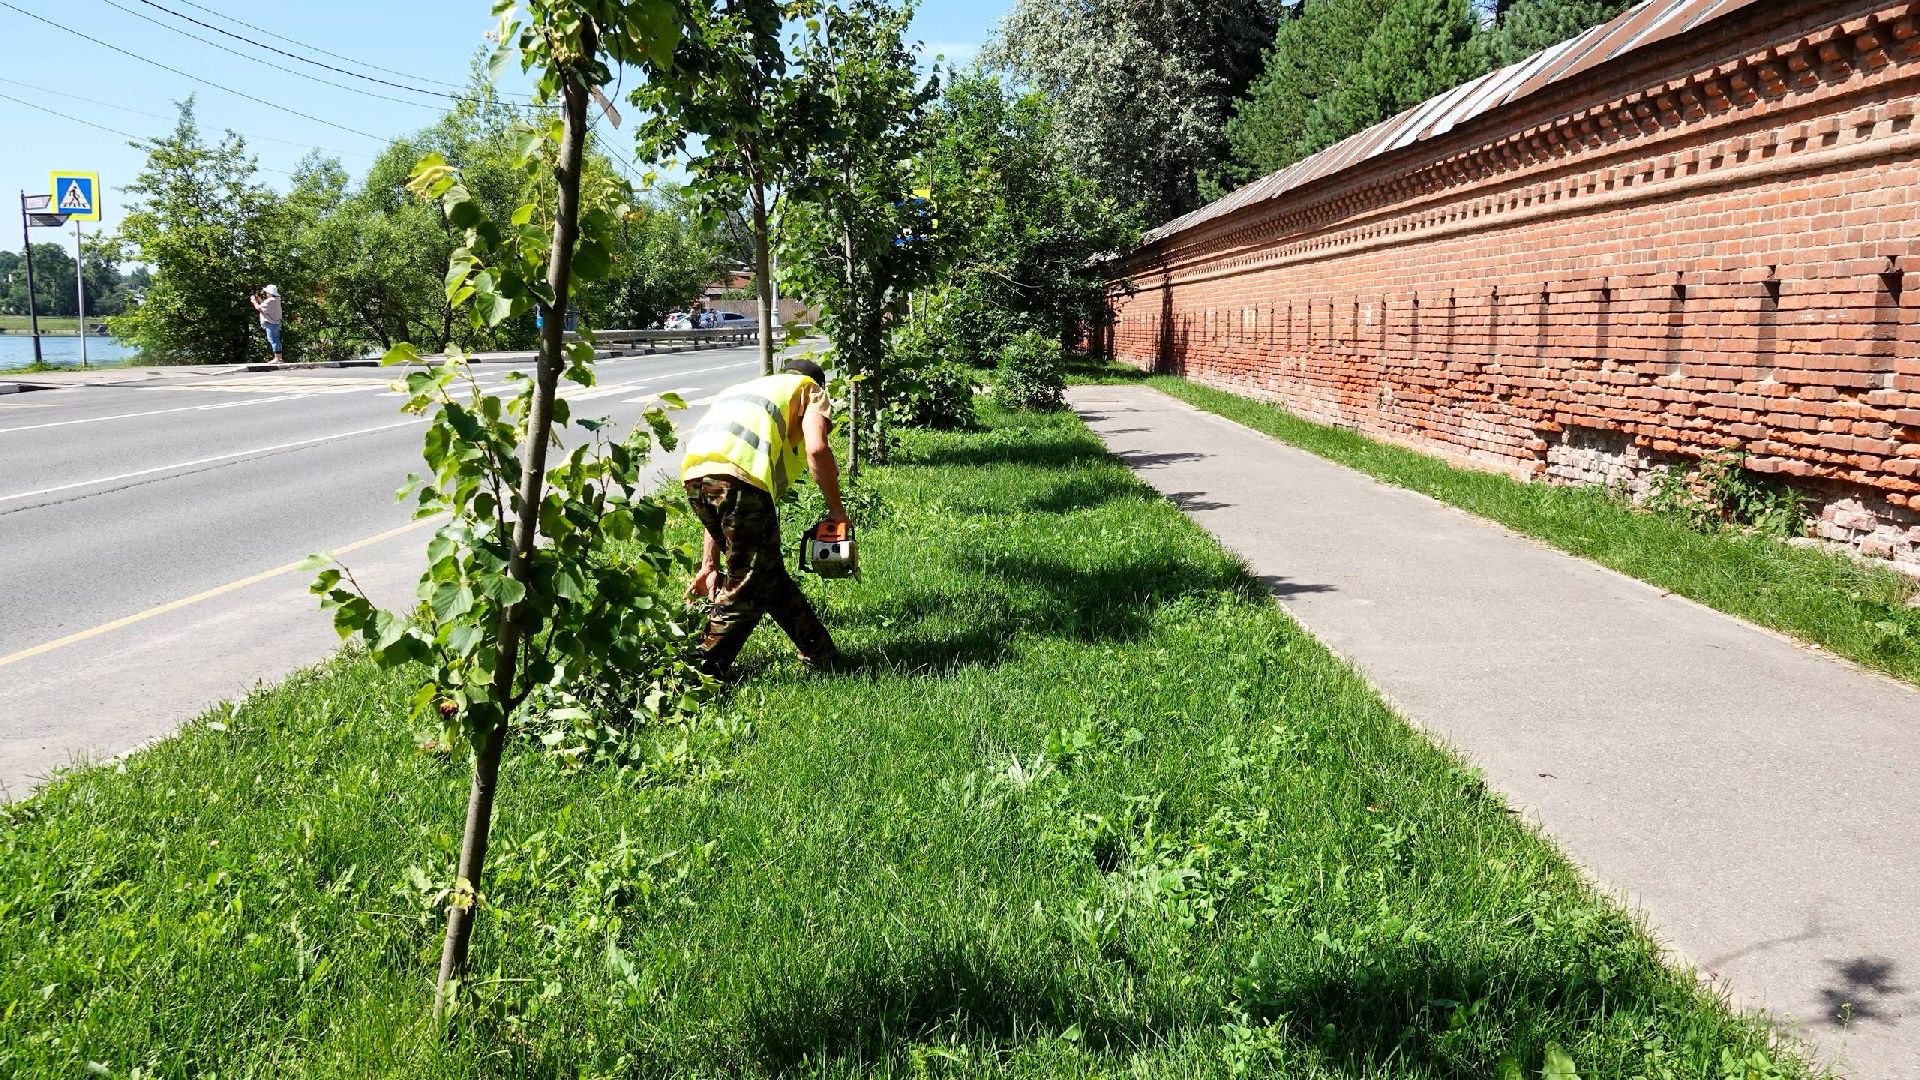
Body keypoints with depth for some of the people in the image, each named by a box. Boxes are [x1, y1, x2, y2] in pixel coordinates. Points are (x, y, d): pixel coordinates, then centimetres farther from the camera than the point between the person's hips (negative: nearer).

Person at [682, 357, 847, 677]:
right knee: (748, 585, 6)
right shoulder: (810, 389, 24)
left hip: (694, 478, 7)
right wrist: (836, 510, 12)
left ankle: (821, 654, 29)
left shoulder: (740, 391, 40)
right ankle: (703, 671, 7)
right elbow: (816, 449, -1)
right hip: (741, 477, -7)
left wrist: (710, 564, 30)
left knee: (770, 572, 19)